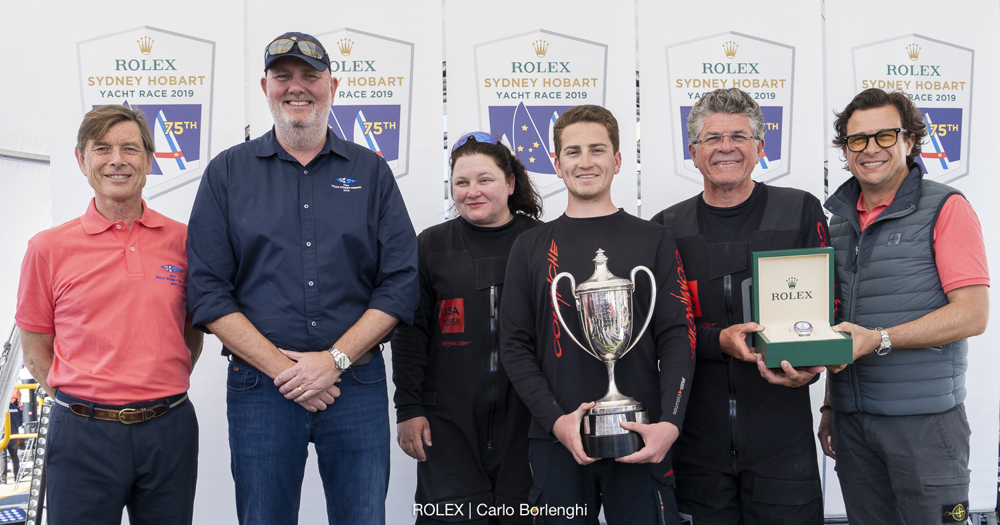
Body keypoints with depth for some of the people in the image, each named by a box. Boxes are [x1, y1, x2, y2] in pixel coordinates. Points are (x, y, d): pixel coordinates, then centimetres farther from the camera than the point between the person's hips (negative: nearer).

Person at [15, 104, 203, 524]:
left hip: (169, 430, 2)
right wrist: (80, 405, -2)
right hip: (83, 435, -1)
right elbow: (36, 352, 6)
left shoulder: (182, 240, 3)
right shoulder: (48, 248, 0)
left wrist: (158, 394, 5)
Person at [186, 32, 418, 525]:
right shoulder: (227, 172, 5)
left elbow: (402, 281, 1)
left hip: (357, 386, 1)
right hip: (259, 388, 0)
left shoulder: (371, 171, 8)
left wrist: (336, 359, -10)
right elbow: (208, 290, -1)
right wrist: (282, 368, -11)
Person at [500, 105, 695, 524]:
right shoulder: (532, 246, 8)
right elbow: (515, 345, 3)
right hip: (556, 441, 1)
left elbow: (677, 337, 1)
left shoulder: (654, 241, 7)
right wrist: (556, 420, -11)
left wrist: (669, 423, -14)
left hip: (641, 441, 0)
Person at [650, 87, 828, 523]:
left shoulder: (801, 212, 3)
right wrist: (718, 341, -16)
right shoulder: (667, 229, 6)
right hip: (700, 436, 1)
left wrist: (810, 366, -17)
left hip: (782, 434, -1)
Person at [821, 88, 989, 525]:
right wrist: (830, 407, 15)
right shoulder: (840, 222, 12)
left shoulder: (945, 208, -5)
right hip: (852, 419, 5)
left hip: (924, 419, -5)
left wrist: (879, 339, -21)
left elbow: (972, 315, -14)